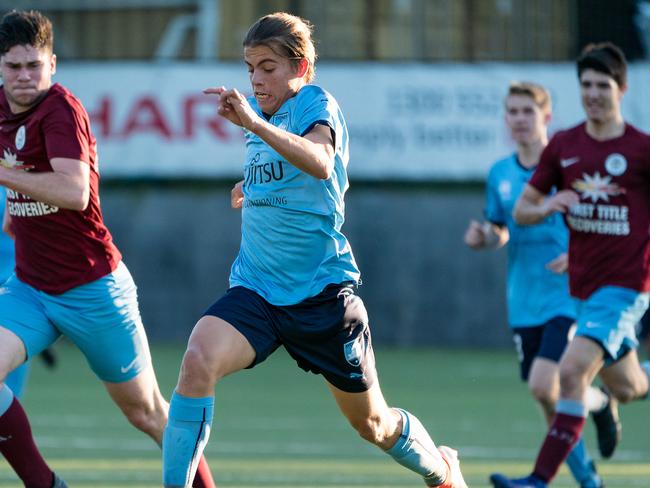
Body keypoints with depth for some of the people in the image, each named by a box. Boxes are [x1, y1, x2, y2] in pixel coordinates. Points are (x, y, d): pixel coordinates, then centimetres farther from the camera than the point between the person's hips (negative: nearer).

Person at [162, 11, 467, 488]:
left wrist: (254, 124, -48)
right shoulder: (260, 110, 9)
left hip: (321, 290, -5)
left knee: (374, 423, 10)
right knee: (199, 361, -26)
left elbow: (320, 163, -38)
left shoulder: (316, 104, -12)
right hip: (255, 288, 5)